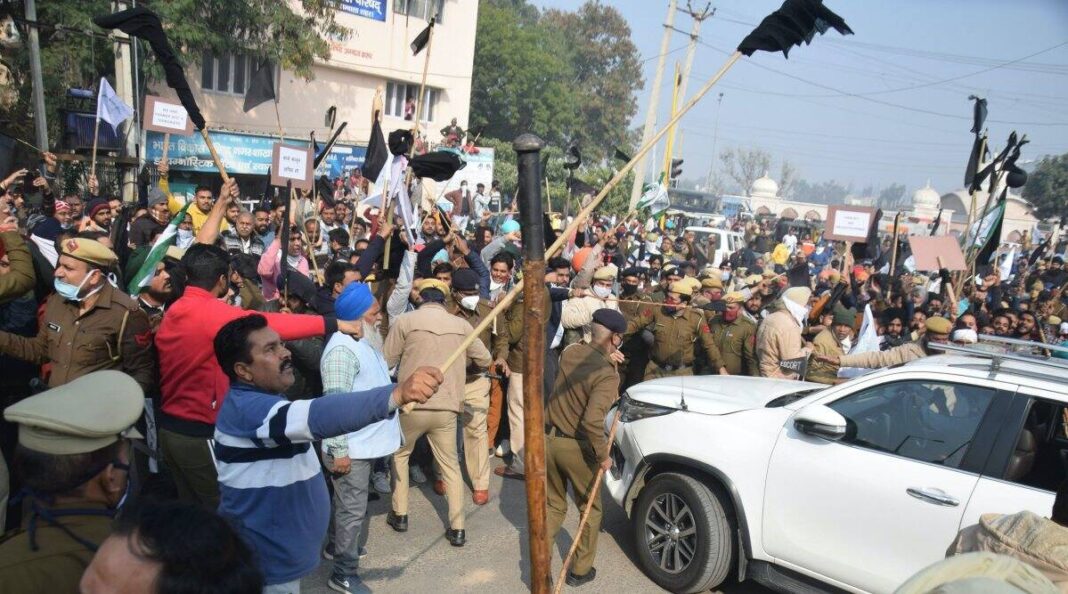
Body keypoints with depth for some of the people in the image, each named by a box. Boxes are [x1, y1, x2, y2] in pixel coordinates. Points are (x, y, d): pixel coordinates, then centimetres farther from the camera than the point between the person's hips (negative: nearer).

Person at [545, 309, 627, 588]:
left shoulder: (570, 352, -3)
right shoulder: (608, 375, -22)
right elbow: (592, 420, -32)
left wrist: (606, 360, 10)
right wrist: (603, 455, -19)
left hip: (548, 438, 6)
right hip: (575, 447, -5)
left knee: (553, 506, 22)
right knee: (590, 509, 19)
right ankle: (581, 570, 27)